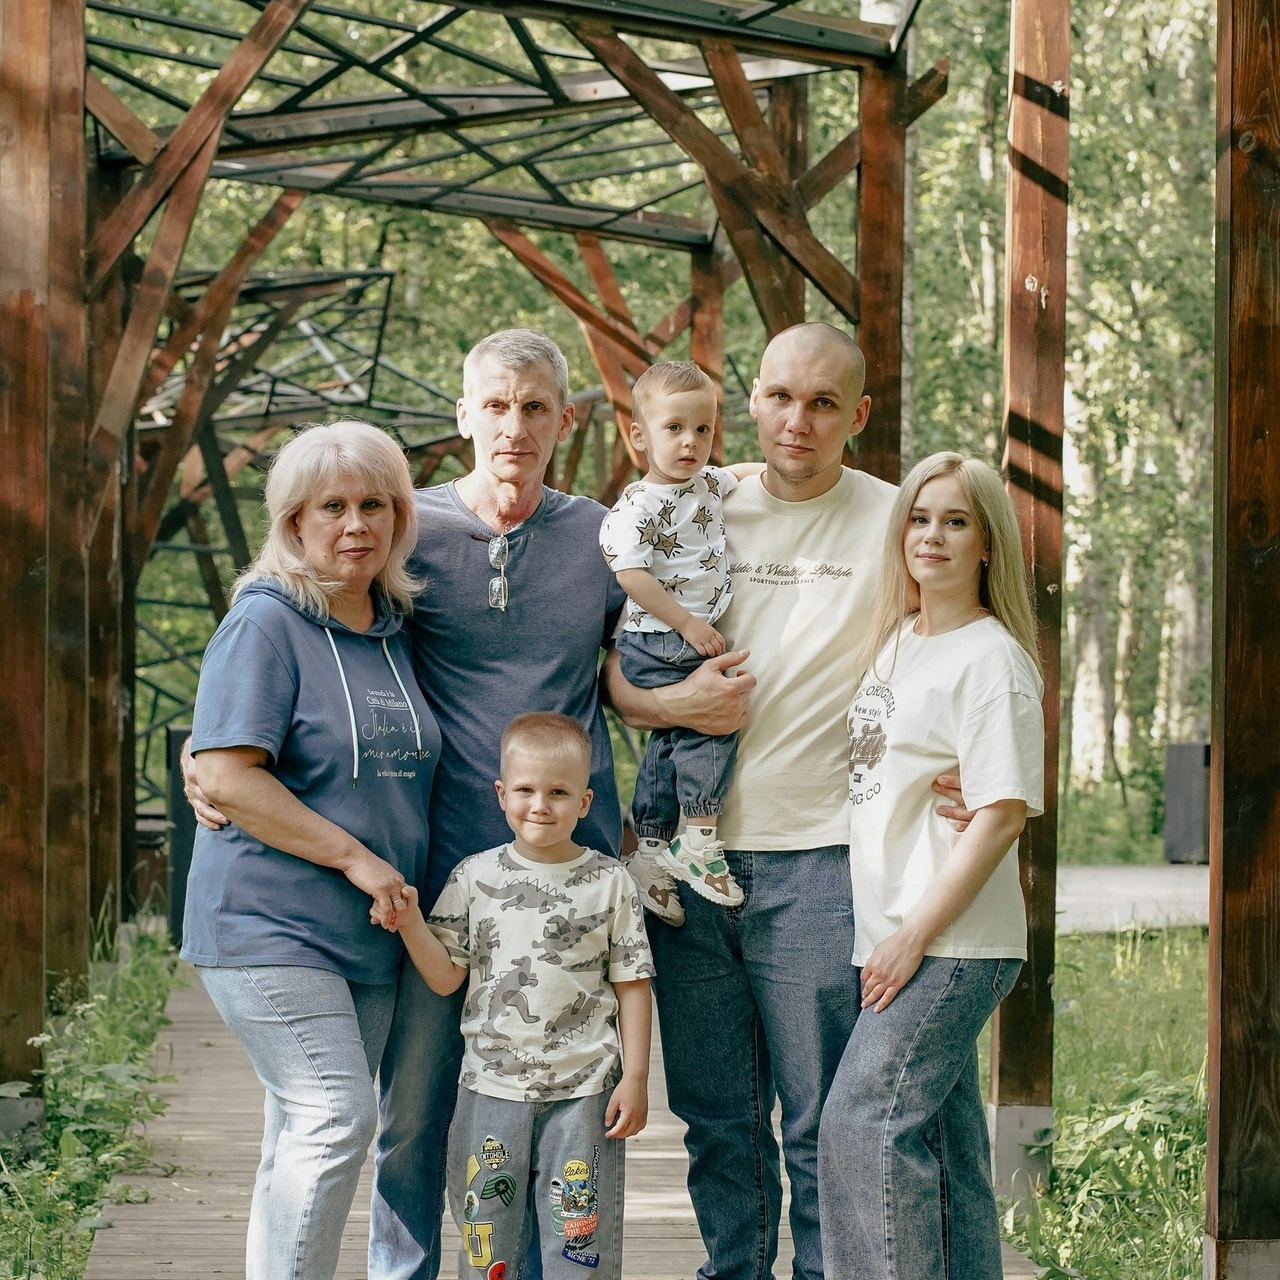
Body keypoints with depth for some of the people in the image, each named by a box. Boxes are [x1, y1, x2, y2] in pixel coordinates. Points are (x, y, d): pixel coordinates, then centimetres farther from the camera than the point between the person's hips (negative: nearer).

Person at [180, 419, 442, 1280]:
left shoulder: (397, 626, 14)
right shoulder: (266, 622, -8)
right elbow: (225, 775, -15)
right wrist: (355, 859, -15)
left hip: (369, 933, 7)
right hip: (270, 926, -7)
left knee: (309, 1139, 9)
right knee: (335, 1117, -17)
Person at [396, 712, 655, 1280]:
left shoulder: (609, 882, 1)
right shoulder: (474, 876, 4)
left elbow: (631, 985, 3)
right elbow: (445, 977, 4)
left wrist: (634, 1078, -1)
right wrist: (411, 923, -12)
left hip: (583, 1090, -1)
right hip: (491, 1089, 2)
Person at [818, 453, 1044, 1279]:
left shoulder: (993, 659, -10)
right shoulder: (894, 643, 14)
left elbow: (1004, 813, -16)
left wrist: (913, 934, -18)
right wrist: (893, 937, 14)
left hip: (956, 941, -8)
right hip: (897, 934, 8)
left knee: (863, 1120, -15)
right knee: (943, 1138, 11)